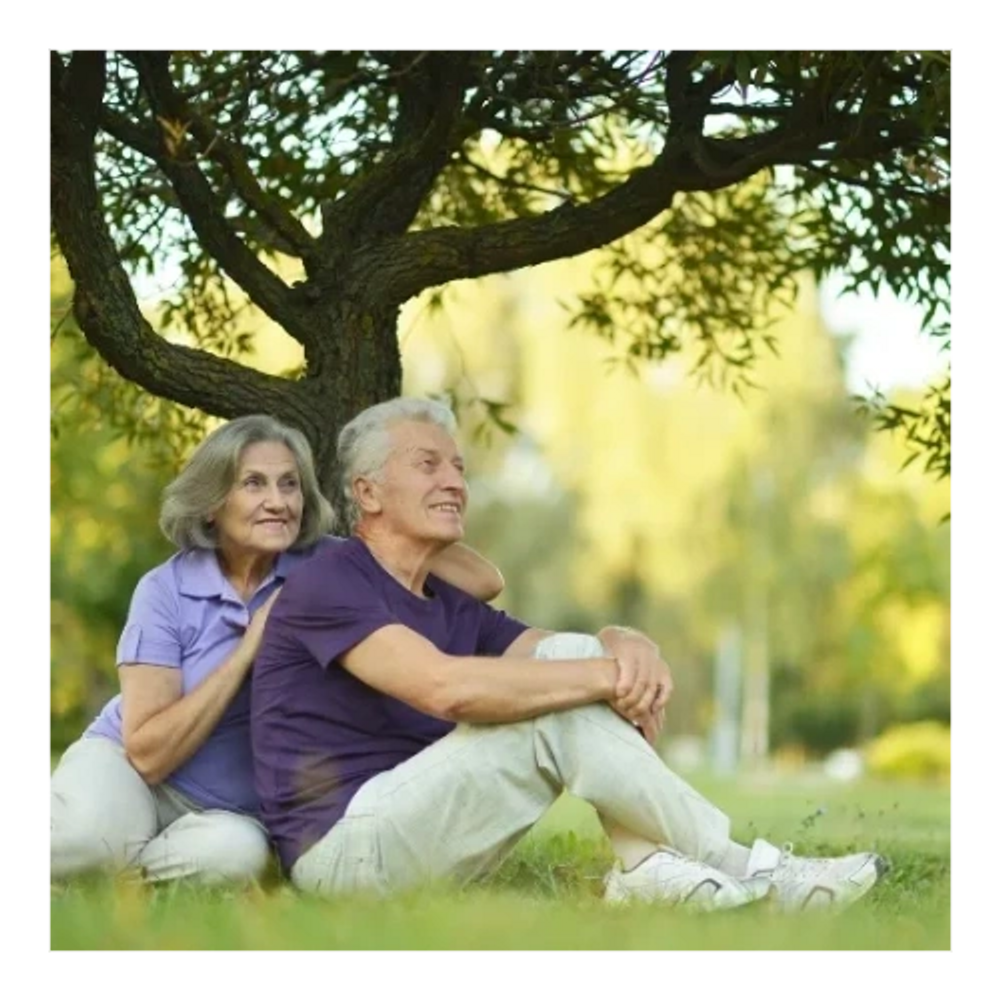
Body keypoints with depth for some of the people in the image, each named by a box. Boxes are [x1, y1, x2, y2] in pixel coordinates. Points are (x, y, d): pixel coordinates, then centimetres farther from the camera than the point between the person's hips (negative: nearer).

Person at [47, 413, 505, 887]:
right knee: (86, 831, -38)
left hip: (228, 809, 3)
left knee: (238, 850, -34)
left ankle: (103, 867, -7)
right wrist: (247, 650, -23)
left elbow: (484, 582, -14)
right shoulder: (166, 591, -13)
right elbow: (147, 754, -20)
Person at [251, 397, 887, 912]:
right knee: (560, 712, -21)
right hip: (343, 850, -8)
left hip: (410, 832, 8)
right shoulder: (329, 585, -11)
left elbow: (581, 657, 7)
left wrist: (630, 647, -19)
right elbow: (447, 687, -27)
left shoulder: (454, 609, 17)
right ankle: (745, 871, -12)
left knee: (571, 658, -4)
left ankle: (649, 866, -16)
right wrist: (609, 678, -21)